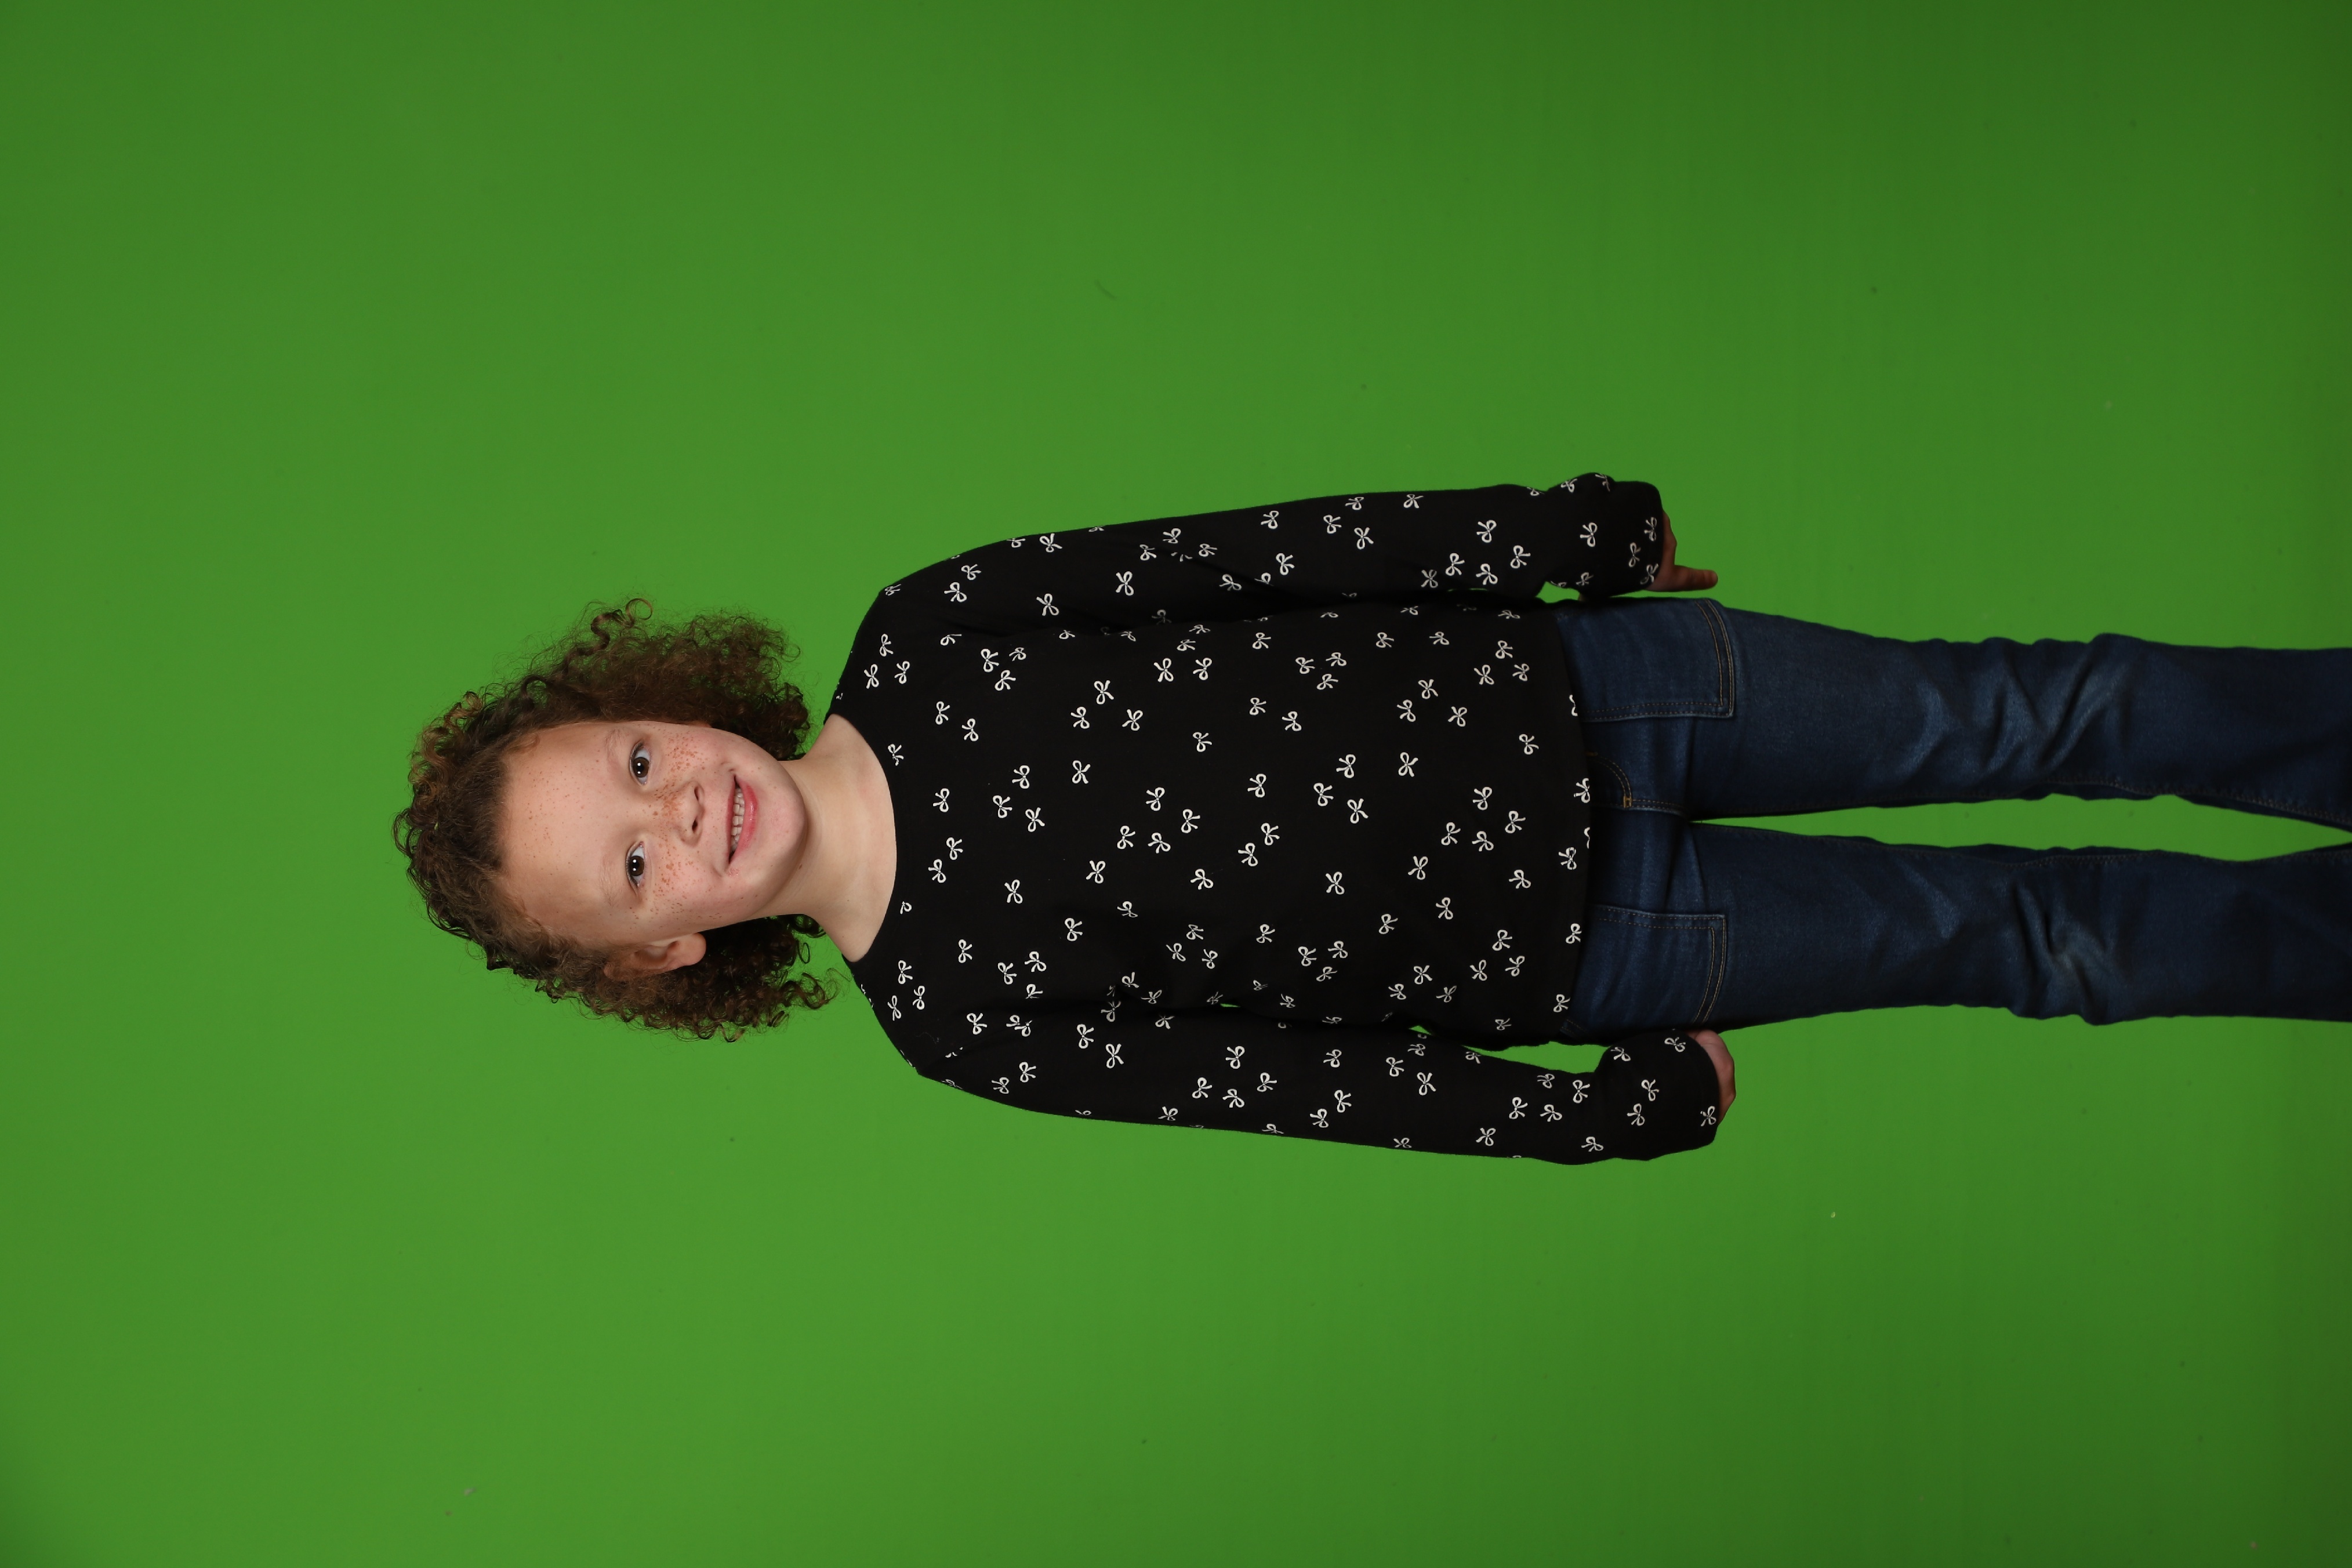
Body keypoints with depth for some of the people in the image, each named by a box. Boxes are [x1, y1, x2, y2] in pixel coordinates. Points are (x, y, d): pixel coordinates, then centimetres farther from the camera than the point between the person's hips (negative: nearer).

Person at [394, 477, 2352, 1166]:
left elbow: (1273, 550, -6)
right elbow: (1295, 1082, -11)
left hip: (1565, 684, 2)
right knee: (2041, 933, 4)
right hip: (1577, 946, -2)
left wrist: (1586, 530, -1)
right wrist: (1636, 1104, -4)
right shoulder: (959, 1015, -15)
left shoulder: (924, 641, -10)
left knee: (2030, 713, 6)